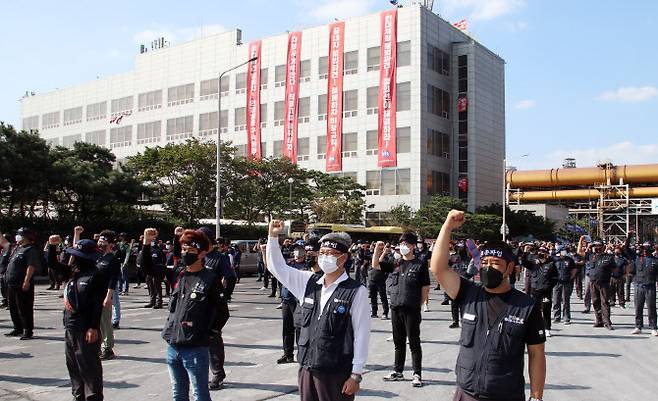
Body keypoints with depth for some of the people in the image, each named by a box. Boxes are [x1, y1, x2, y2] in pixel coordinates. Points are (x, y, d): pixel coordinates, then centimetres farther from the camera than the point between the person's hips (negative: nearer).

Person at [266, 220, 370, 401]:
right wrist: (273, 236, 2)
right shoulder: (309, 282, 6)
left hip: (337, 373, -5)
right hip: (307, 367, 5)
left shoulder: (356, 291, -11)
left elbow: (361, 335, -10)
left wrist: (356, 375, -9)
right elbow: (277, 267, 14)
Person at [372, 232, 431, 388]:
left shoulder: (420, 264, -5)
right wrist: (377, 249, -2)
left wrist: (417, 304, -2)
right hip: (395, 308, 5)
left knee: (414, 343, 3)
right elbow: (375, 265, 9)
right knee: (399, 342, 15)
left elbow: (425, 288, -4)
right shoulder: (395, 263, 9)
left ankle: (417, 374, 11)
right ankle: (398, 372, 26)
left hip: (412, 310, -5)